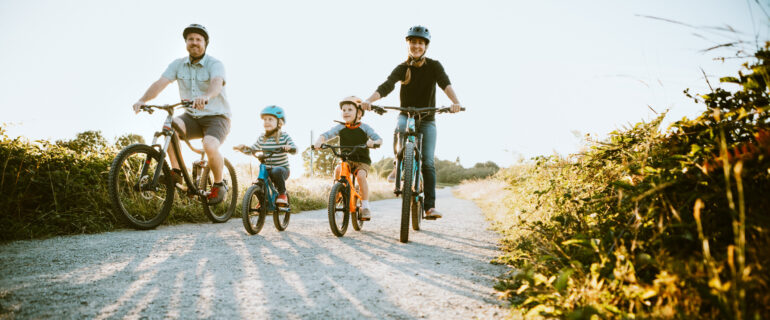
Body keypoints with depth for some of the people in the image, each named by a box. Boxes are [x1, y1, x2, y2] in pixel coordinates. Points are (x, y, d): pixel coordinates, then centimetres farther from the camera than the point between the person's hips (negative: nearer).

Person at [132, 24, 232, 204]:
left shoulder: (215, 64, -11)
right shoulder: (178, 65, 3)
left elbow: (217, 83, -33)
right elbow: (161, 83, -10)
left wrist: (206, 97, -56)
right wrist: (143, 100, -29)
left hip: (216, 117, -4)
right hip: (192, 117, 4)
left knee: (210, 146, -32)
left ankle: (219, 185, -6)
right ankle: (176, 173, -16)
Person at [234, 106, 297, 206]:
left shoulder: (284, 136, -4)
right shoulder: (262, 138, 7)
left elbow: (294, 149, -14)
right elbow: (252, 149, 11)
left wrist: (289, 147, -37)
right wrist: (243, 147, -9)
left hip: (282, 168, -4)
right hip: (267, 170, 4)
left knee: (276, 171, -37)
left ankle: (282, 194, -15)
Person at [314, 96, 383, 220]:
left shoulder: (364, 127, -3)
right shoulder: (340, 128, 1)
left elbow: (379, 139, -10)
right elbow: (326, 134, -9)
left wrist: (373, 142, -34)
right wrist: (319, 141, -31)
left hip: (362, 161, -2)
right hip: (346, 160, 2)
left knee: (361, 175, -30)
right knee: (338, 169, -29)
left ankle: (365, 206, -19)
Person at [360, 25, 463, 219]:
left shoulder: (434, 66, -4)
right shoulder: (402, 68, -4)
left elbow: (445, 83, -23)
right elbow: (386, 86, -19)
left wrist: (455, 102, -43)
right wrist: (369, 101, -39)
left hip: (427, 120, 0)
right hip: (405, 115, 0)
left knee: (428, 162, -9)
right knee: (400, 129, -37)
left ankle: (430, 206, -7)